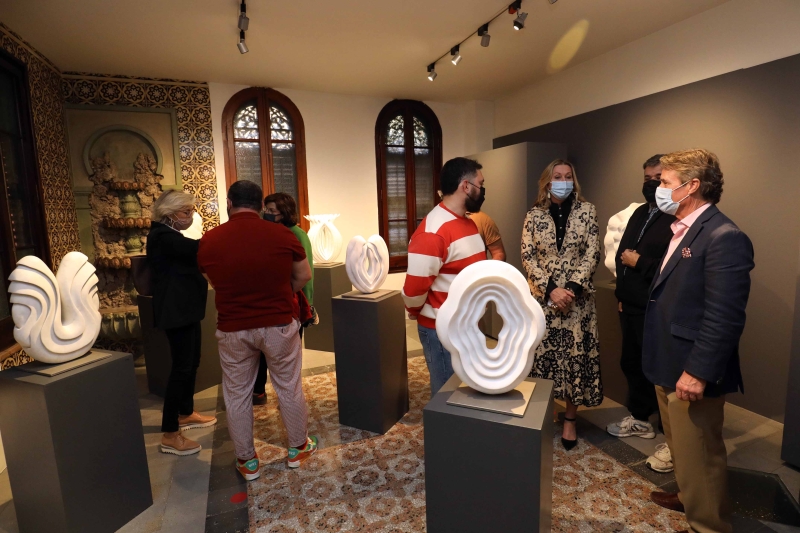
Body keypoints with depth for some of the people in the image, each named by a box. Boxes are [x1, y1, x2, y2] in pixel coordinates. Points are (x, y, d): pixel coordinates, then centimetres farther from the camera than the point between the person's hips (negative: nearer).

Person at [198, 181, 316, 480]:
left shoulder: (208, 240, -6)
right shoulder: (281, 234, -12)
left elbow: (214, 283, 11)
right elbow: (304, 276, 0)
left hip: (232, 329, 1)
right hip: (278, 324, -1)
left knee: (237, 395, 17)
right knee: (288, 388, 16)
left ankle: (247, 461, 31)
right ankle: (298, 448, 33)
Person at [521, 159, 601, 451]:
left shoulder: (587, 211, 1)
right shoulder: (534, 215, 2)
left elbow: (592, 254, -3)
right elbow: (528, 257, -4)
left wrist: (572, 288, -15)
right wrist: (551, 289, -15)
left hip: (578, 297, 0)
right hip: (542, 296, 0)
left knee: (576, 356, 5)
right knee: (542, 354, 6)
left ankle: (570, 419, 23)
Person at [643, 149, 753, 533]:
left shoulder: (724, 237, -19)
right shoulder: (683, 231, 11)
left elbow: (724, 317, -23)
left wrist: (698, 373, -24)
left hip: (691, 372, -9)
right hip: (669, 366, 9)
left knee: (698, 457, 8)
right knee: (680, 448, 27)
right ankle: (689, 498, 47)